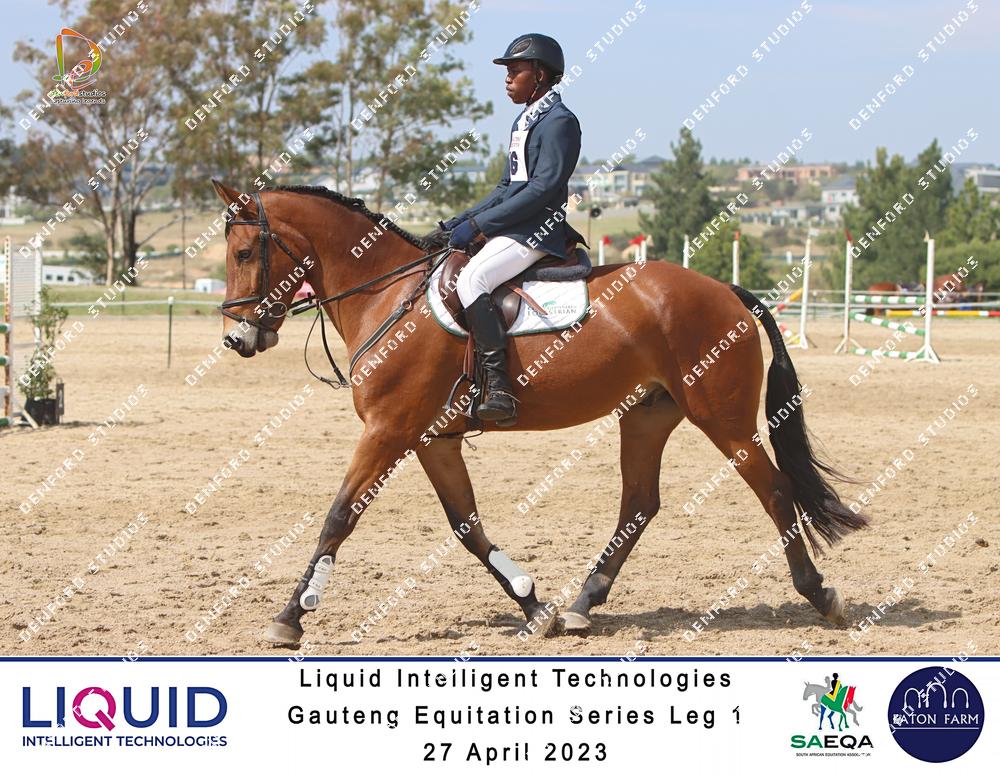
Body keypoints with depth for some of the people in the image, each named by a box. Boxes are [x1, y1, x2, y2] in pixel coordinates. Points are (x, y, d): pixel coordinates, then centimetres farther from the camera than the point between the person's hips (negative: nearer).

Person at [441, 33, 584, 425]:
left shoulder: (558, 121, -10)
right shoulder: (526, 121, 20)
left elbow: (544, 187, -20)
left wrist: (479, 223, -21)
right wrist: (463, 220, 12)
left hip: (537, 230, -11)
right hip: (513, 227, 11)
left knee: (471, 280, -30)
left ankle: (499, 389, -34)